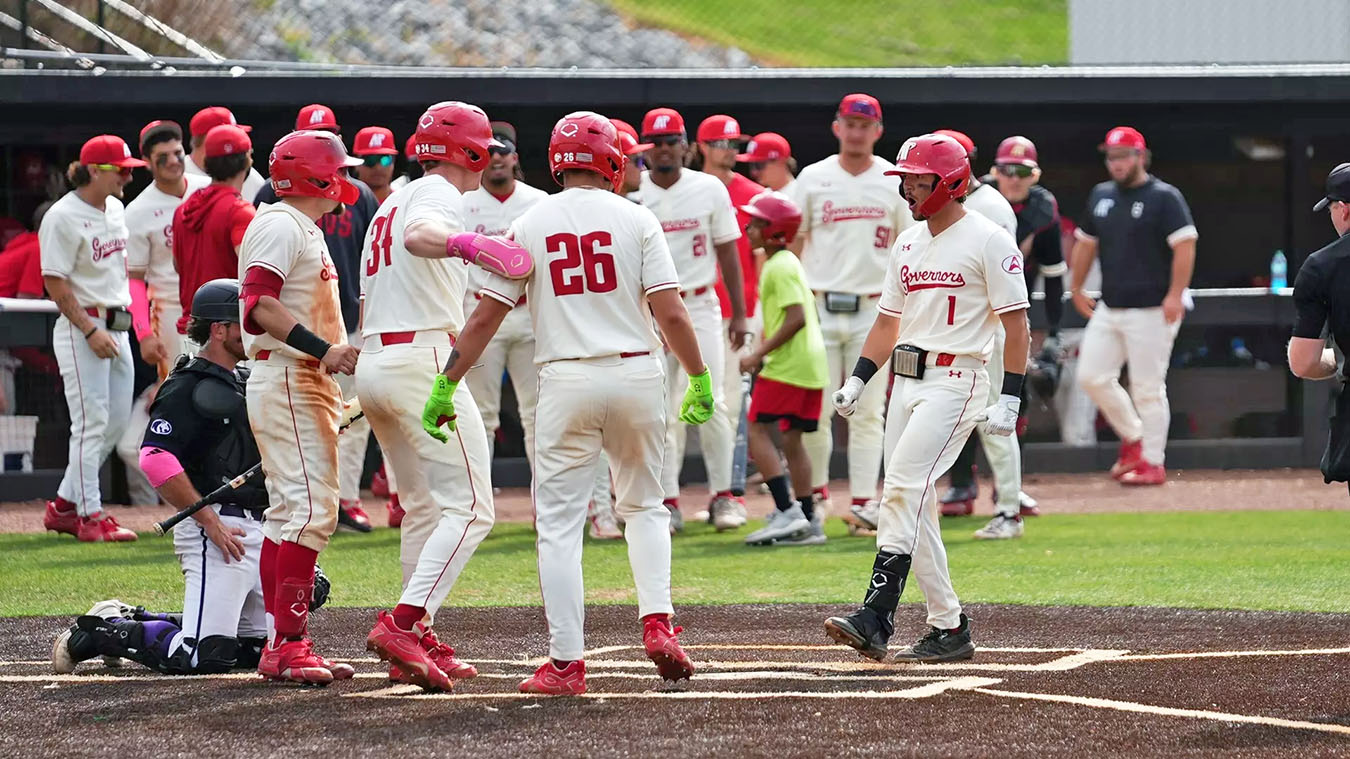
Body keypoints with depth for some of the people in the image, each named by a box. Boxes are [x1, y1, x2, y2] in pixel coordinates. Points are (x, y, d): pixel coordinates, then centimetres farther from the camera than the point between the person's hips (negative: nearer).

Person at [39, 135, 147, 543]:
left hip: (116, 325, 9)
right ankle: (90, 515, -2)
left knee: (117, 420, 9)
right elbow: (55, 282, -15)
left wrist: (127, 310, 14)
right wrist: (90, 330, -19)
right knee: (92, 422, -8)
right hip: (81, 328, -9)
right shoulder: (63, 217, -13)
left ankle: (64, 507, 19)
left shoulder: (115, 209, 12)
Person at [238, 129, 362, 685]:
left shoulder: (306, 229, 21)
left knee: (291, 513, 10)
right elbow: (259, 303, -22)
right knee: (312, 508, -17)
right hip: (286, 382, -11)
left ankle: (282, 648, 11)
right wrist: (322, 348, -28)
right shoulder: (281, 225, -11)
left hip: (308, 385, 11)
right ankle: (288, 644, -21)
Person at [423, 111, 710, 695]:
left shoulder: (530, 225, 3)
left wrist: (446, 386, 4)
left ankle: (566, 663, -3)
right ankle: (657, 623, 2)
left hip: (567, 382, -1)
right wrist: (700, 379, 4)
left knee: (559, 522, 2)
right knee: (643, 505, 20)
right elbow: (670, 313, -7)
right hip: (637, 374, 1)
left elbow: (486, 317, 0)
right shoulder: (635, 220, 0)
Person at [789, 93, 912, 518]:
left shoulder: (894, 182, 6)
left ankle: (863, 500, 1)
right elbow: (793, 245, 7)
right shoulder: (813, 179, 4)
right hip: (820, 308, 0)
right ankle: (817, 491, 16)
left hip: (873, 309, 0)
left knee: (868, 411, -2)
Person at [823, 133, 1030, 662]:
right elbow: (888, 321, 22)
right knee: (914, 506, 5)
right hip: (905, 381, 8)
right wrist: (857, 381, 9)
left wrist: (1009, 400, -15)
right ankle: (948, 628, 11)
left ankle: (875, 619, -27)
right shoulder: (908, 243, 16)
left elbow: (1016, 323, -8)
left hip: (954, 381, -8)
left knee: (903, 489, -20)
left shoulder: (988, 241, -7)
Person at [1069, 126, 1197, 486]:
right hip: (1108, 308, 7)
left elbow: (1185, 246, -14)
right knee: (1091, 376, 4)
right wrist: (1076, 289, 20)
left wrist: (1175, 294, -21)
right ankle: (1133, 437, 23)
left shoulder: (1164, 197, -7)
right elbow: (1086, 243, 24)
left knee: (1148, 387, -6)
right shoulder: (1101, 196, 14)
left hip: (1152, 309, -7)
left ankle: (1152, 461, 2)